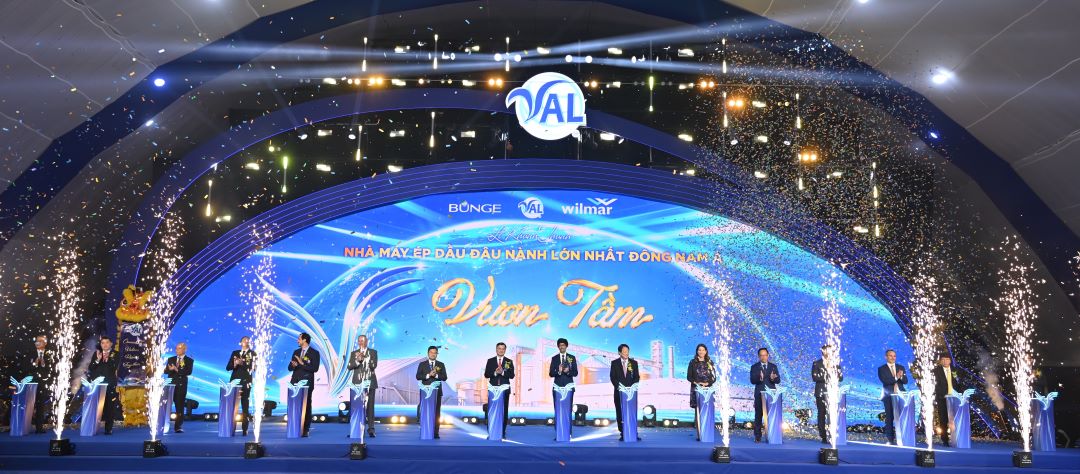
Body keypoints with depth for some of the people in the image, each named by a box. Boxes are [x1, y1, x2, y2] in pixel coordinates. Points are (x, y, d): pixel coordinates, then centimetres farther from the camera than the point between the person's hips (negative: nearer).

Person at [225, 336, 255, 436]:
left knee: (245, 406, -1)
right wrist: (235, 363, -10)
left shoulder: (252, 353, 7)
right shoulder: (235, 353, 14)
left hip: (246, 382, -2)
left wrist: (242, 363, -19)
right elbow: (228, 367, 9)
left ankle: (245, 430, 1)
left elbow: (253, 367, -7)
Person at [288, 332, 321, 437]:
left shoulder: (314, 353, -2)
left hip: (307, 383, -5)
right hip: (295, 382, 5)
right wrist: (293, 365, -9)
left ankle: (305, 430, 3)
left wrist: (302, 363, -19)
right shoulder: (296, 352, 16)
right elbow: (290, 367, 14)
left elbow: (315, 368, -12)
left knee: (306, 406, -1)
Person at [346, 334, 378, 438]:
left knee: (370, 406, -4)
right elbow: (349, 367, 2)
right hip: (357, 383, 2)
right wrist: (358, 360, -14)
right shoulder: (354, 353, 13)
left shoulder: (373, 352, 8)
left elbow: (374, 365, -6)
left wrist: (364, 357, -16)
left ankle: (371, 429, -4)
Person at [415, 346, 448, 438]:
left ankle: (436, 433, 0)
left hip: (437, 391, 0)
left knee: (437, 412, -2)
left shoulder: (441, 365, 9)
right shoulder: (422, 364, 8)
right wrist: (428, 375, -16)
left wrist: (436, 375, -16)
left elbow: (444, 377, 1)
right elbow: (418, 376, -3)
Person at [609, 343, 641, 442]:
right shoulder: (614, 363, 4)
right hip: (619, 392, 0)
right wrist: (618, 386, -15)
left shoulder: (634, 363, 8)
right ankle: (623, 433, 4)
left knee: (633, 413, -4)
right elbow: (612, 377, -1)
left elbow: (637, 377, 5)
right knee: (620, 413, 0)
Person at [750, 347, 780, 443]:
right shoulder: (754, 367, 4)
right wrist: (759, 378, -28)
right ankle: (757, 436, 7)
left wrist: (773, 378, -20)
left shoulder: (773, 366, 9)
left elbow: (778, 380, 2)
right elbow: (752, 381, -8)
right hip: (759, 394, -1)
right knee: (758, 416, 1)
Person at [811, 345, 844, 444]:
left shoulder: (836, 363, 14)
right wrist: (826, 377, -12)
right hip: (821, 393, -2)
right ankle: (823, 437, 2)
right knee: (822, 415, -1)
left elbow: (841, 378, 7)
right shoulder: (817, 363, 5)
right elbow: (815, 377, -7)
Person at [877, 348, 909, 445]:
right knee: (889, 418, -1)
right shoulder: (881, 369, 2)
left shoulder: (901, 367, 13)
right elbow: (884, 381, -13)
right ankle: (890, 439, 4)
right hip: (889, 396, -3)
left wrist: (901, 376, -18)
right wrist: (896, 377, -25)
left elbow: (905, 381, 4)